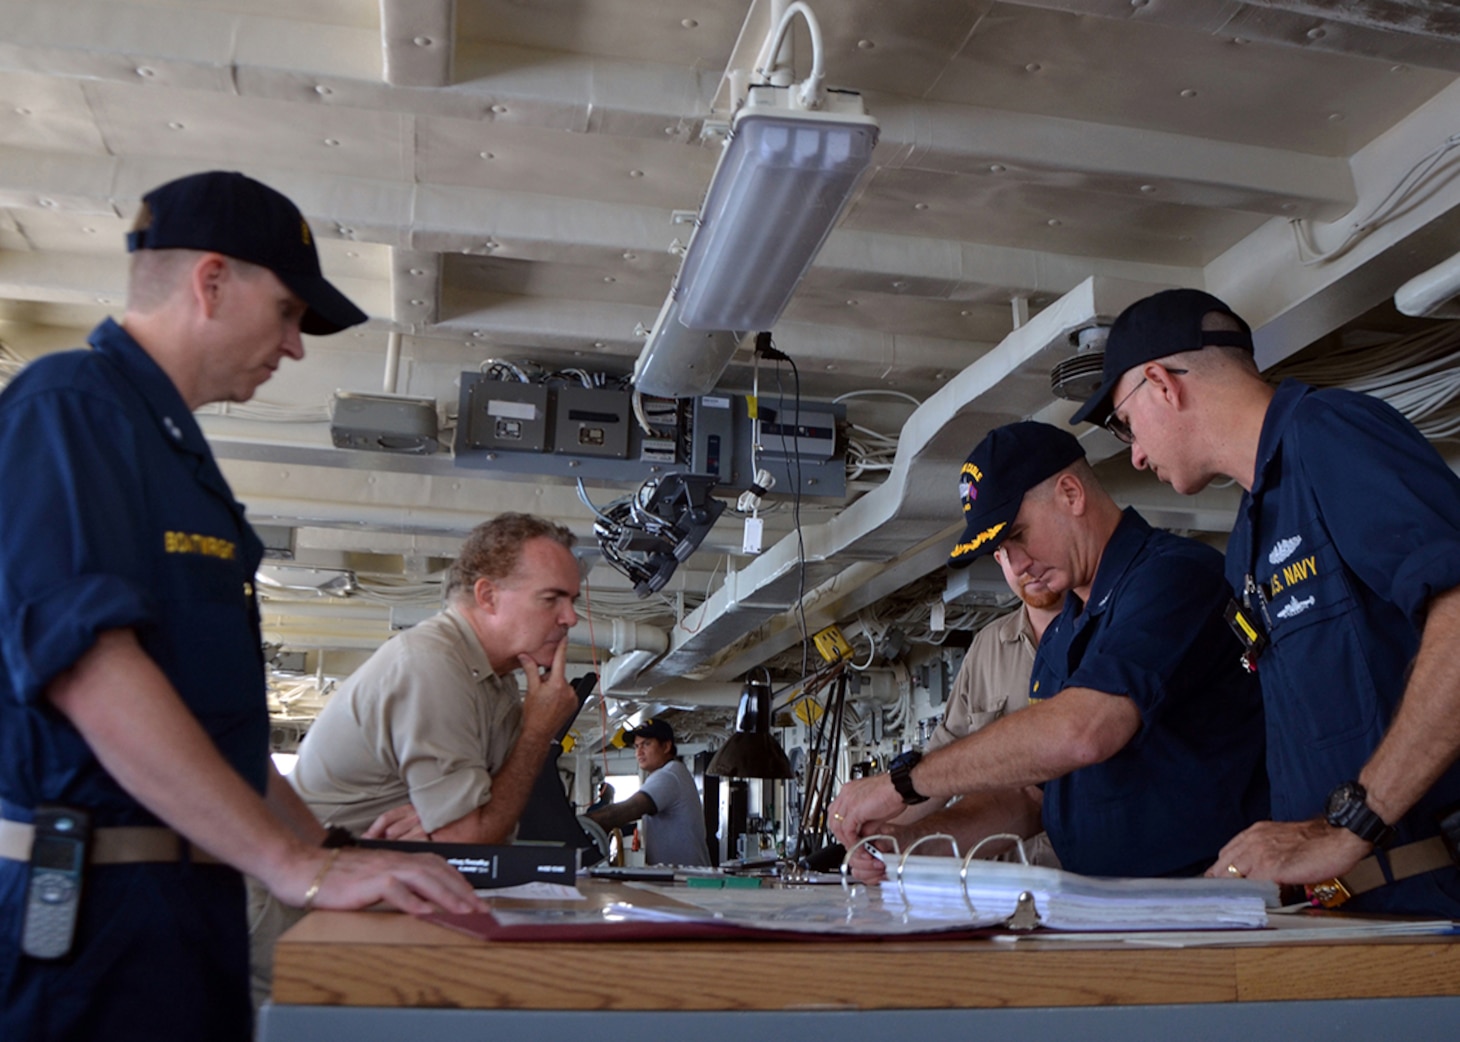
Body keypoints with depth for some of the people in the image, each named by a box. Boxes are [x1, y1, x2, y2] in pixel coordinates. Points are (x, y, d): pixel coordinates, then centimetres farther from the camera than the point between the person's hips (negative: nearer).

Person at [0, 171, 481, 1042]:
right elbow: (86, 662, -24)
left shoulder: (173, 444, 16)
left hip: (193, 894, 9)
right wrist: (301, 868, -25)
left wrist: (327, 847, 14)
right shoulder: (71, 407, -11)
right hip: (95, 903, -9)